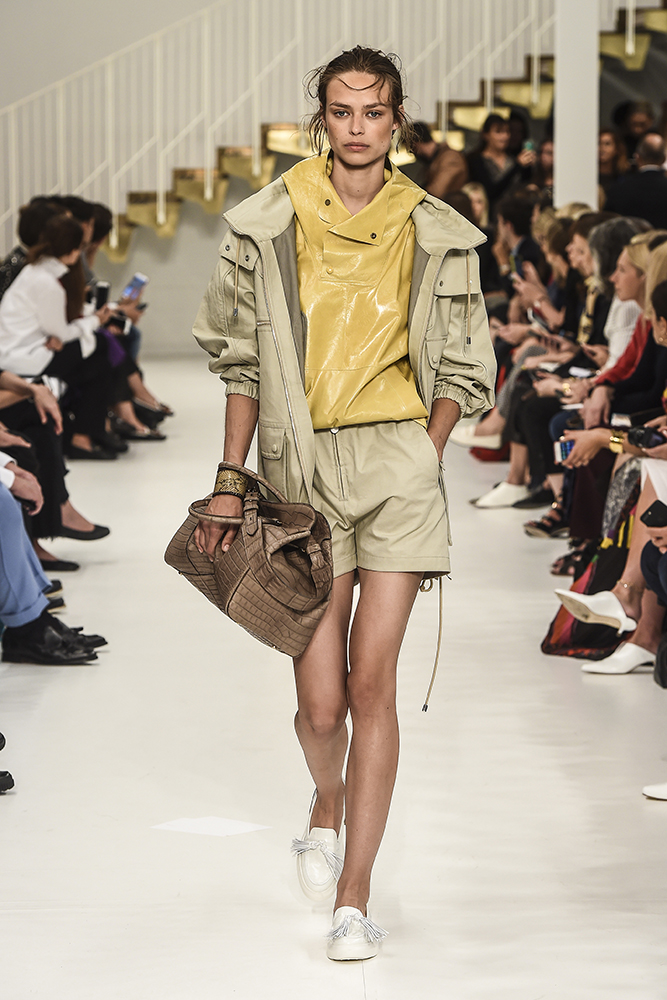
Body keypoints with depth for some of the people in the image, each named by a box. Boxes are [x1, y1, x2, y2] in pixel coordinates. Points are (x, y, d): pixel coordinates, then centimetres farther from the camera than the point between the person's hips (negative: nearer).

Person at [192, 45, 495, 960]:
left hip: (399, 459, 0)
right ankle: (327, 805, 37)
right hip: (301, 466, 0)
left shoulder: (435, 235, 4)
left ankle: (353, 900, 1)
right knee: (321, 702, 0)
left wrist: (418, 460, 1)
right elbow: (242, 359, 7)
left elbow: (463, 369, 11)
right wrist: (230, 481, 4)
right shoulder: (267, 224, 3)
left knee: (371, 680, -7)